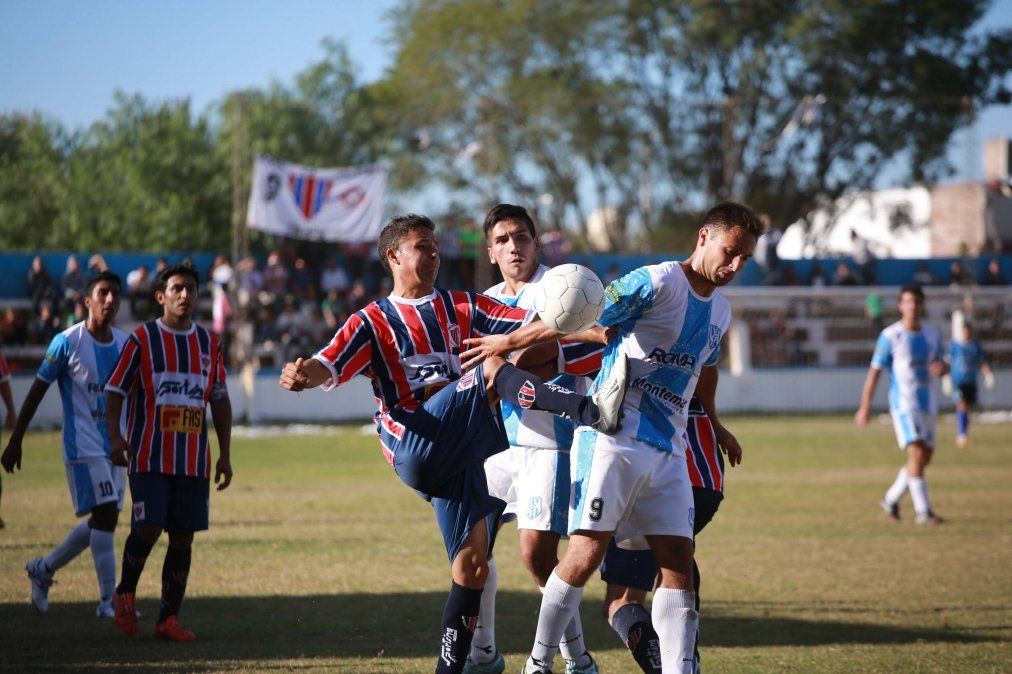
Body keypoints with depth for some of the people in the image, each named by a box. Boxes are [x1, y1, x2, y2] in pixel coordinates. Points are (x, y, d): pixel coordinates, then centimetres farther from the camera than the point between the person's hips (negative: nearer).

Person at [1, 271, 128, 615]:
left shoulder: (126, 344, 8)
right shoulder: (67, 342, -8)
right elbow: (37, 391, -4)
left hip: (115, 445, 7)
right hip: (83, 445, -7)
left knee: (100, 523, 10)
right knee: (106, 515, -14)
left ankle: (43, 569, 29)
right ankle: (108, 600, -9)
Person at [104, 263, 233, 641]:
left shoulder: (209, 344, 12)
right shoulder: (141, 340, 0)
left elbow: (220, 400, 17)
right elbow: (115, 390, -1)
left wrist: (225, 454, 12)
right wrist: (114, 435, -17)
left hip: (194, 461, 4)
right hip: (149, 456, -4)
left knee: (183, 538, 1)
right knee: (148, 528, -14)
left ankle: (169, 619, 7)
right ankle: (125, 594, 12)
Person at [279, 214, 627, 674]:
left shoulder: (463, 307, 22)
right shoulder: (372, 322, 13)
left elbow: (534, 327, 10)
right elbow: (329, 365, -3)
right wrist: (304, 374, -28)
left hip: (473, 446, 5)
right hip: (415, 447, -5)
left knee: (472, 566, 0)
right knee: (492, 368, -26)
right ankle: (591, 412, -45)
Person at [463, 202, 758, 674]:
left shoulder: (720, 312, 17)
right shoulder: (657, 282, -9)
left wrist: (713, 429, 42)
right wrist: (511, 343, -3)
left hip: (668, 452, 7)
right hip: (613, 437, -7)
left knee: (678, 560, -3)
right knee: (588, 551, -11)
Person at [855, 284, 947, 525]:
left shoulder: (932, 335, 8)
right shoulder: (890, 336, -6)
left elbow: (939, 365, 20)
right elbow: (874, 372, -4)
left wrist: (941, 368, -6)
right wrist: (865, 407, -7)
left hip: (927, 403, 6)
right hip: (903, 403, -6)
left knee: (926, 455, 8)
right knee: (916, 453, -17)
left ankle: (891, 500, 26)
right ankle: (923, 511, -16)